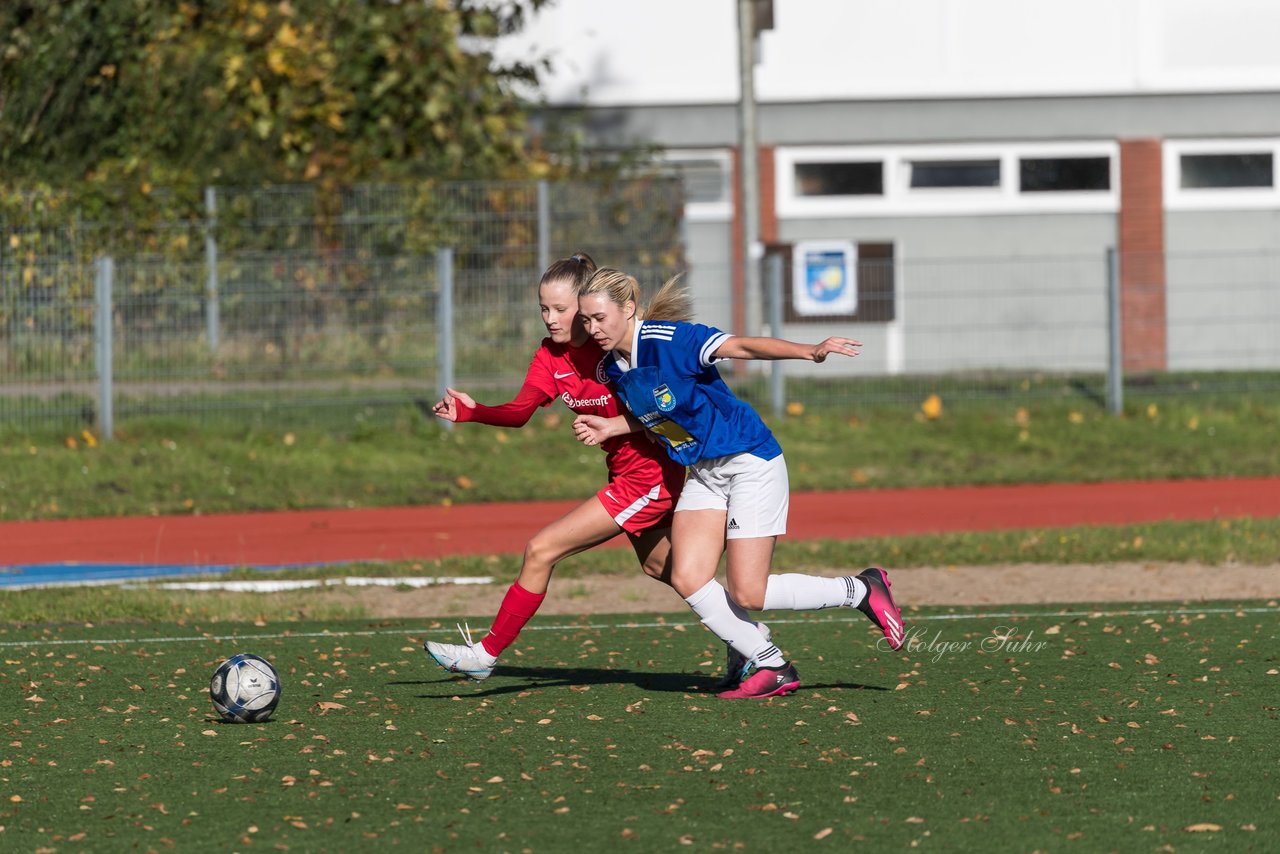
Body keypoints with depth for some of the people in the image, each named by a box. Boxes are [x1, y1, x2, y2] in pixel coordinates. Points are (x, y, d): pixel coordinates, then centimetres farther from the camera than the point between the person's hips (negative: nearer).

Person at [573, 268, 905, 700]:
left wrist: (809, 352, -46)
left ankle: (860, 590, 12)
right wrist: (610, 429, 3)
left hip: (751, 461, -8)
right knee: (688, 579, -8)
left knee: (748, 594, -9)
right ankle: (770, 667, 6)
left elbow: (742, 346, -33)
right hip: (703, 472, 8)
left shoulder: (667, 340, -23)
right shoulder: (614, 369, 1)